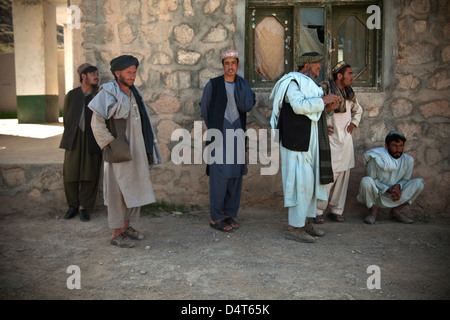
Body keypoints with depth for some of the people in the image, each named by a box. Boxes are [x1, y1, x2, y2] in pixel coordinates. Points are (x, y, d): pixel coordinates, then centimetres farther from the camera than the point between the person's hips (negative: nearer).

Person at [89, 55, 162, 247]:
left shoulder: (133, 93, 12)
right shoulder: (108, 94, -11)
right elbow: (97, 124, -13)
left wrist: (147, 148, 15)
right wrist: (111, 145, -14)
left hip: (136, 152, 8)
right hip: (119, 153, -8)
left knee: (135, 190, 13)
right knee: (118, 192, -1)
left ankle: (127, 227, 27)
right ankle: (116, 234, 9)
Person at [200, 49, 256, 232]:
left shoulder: (243, 84, 6)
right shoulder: (213, 84, -4)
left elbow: (247, 106, -10)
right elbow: (204, 109, 6)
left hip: (237, 136, 4)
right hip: (219, 136, -4)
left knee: (236, 175, 7)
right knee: (219, 176, -5)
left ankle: (229, 214, 19)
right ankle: (215, 218, 5)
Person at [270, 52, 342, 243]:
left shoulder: (306, 85, 22)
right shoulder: (292, 83, -8)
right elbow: (299, 106, -26)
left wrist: (327, 109, 8)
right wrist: (324, 100, -17)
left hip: (308, 143, 10)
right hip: (297, 143, -10)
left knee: (311, 182, 12)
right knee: (301, 183, -10)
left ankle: (305, 222, 22)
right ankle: (293, 228, -2)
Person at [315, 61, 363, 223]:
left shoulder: (349, 92, 13)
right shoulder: (324, 88, -9)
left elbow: (358, 110, 31)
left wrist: (354, 124, 15)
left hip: (345, 139, 7)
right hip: (329, 138, -7)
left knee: (343, 175, 8)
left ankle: (336, 210, 19)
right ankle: (317, 210, 5)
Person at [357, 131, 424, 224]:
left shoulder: (408, 160, -1)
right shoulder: (376, 159, -13)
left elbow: (405, 179, 7)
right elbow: (373, 180, -10)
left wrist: (398, 186, -17)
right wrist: (389, 190, -24)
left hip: (395, 196, 4)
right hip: (377, 195, -4)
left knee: (419, 182, -14)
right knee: (366, 181, -35)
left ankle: (396, 211, -5)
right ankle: (373, 210, -9)